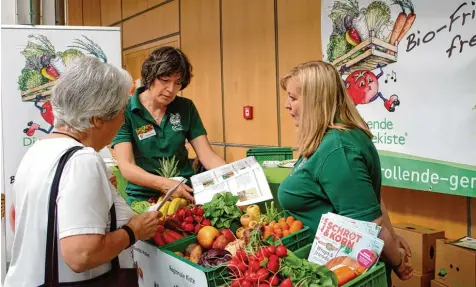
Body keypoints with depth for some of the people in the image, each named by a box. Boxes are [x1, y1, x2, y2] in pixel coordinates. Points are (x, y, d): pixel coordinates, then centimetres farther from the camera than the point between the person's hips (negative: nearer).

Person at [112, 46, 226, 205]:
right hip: (144, 198, -2)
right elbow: (126, 167, -13)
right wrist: (163, 184, -29)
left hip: (187, 195, 3)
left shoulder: (186, 108, 5)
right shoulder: (125, 111, -6)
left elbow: (208, 156, 2)